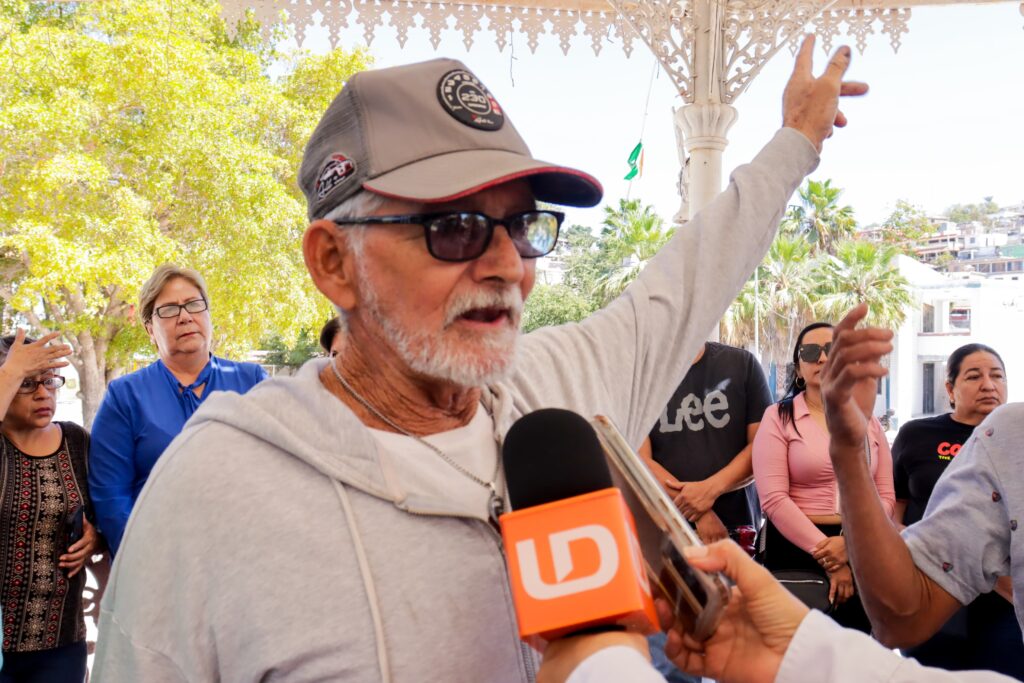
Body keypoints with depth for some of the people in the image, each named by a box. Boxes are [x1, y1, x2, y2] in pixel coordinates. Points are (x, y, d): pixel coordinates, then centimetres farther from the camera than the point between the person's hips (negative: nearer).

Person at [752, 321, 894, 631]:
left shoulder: (869, 422, 10)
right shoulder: (779, 417, -2)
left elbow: (886, 496, 2)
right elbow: (774, 499, -12)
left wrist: (850, 542, -15)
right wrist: (827, 555, -14)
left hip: (860, 551, 4)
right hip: (796, 549, -3)